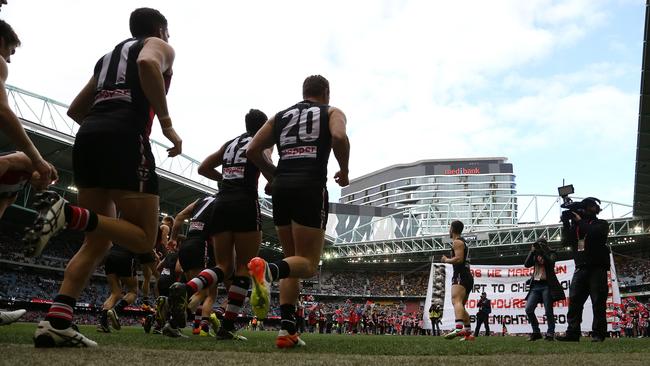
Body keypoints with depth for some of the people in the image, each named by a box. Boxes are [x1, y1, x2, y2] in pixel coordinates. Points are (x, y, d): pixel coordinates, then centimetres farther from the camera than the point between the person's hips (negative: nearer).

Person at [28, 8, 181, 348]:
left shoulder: (108, 56, 33)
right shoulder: (160, 47, 14)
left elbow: (75, 110, 32)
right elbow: (148, 64, -13)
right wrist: (167, 123, -11)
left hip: (87, 136, 7)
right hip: (124, 136, -7)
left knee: (98, 240, 11)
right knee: (143, 237, -1)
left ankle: (55, 322, -3)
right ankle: (68, 213, -23)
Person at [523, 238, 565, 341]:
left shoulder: (551, 254, 8)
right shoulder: (535, 255, 18)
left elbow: (550, 263, -13)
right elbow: (526, 264, 3)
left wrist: (542, 251, -12)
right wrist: (532, 251, -4)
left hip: (547, 285, -4)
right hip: (536, 285, 4)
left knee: (548, 311, -5)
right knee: (528, 309, -6)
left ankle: (550, 333, 6)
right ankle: (536, 332, 6)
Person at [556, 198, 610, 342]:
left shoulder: (601, 224, 6)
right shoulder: (576, 226, 19)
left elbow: (595, 233, -17)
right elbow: (566, 241, 8)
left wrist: (580, 221, -7)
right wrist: (566, 223, -1)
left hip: (597, 268, -4)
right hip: (581, 269, 5)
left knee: (598, 302, -5)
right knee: (574, 301, -4)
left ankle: (598, 334, -2)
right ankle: (572, 333, -6)